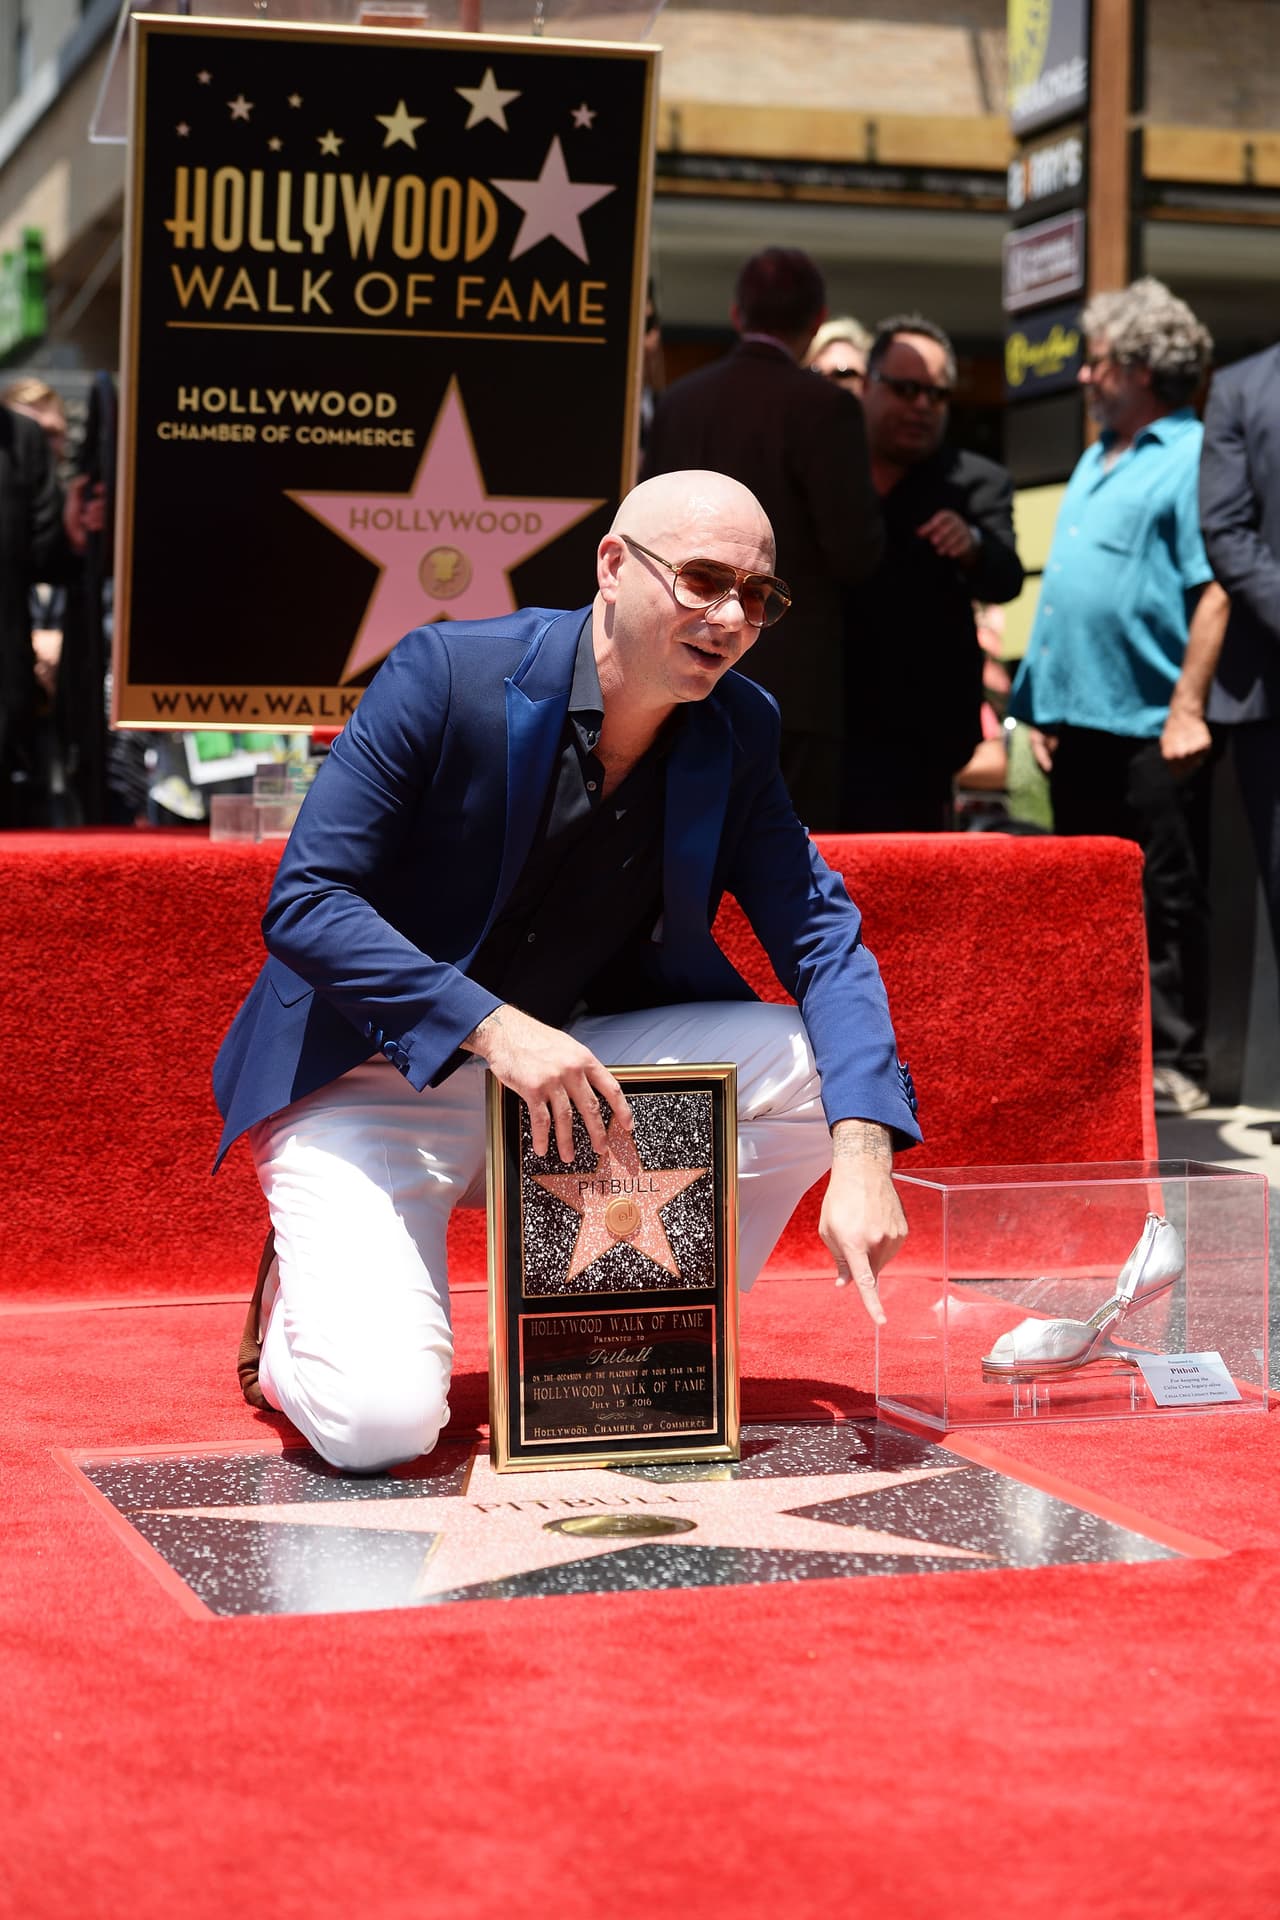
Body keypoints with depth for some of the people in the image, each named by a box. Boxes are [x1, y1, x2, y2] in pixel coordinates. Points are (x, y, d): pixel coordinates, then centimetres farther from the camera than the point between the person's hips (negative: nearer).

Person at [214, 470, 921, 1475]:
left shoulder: (738, 732, -3)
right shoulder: (448, 675, -19)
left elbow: (824, 937, -7)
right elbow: (303, 903, -20)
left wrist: (863, 1151, -25)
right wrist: (492, 1025, -33)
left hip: (565, 1066, 5)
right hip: (374, 1081, -5)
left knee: (826, 1062, -16)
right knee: (382, 1420, -25)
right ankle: (298, 1316, 12)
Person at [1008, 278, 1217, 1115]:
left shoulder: (1192, 456, -8)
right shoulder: (1097, 460, 20)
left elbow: (1215, 591, -15)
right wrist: (1046, 708, 16)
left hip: (1149, 725, -9)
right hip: (1082, 716, 9)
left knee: (1167, 899, -2)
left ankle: (1175, 1065, 3)